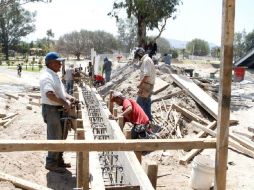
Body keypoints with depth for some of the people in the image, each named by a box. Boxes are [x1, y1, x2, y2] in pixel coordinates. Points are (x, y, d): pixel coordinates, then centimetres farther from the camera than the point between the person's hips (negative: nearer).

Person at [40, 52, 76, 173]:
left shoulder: (55, 75, 14)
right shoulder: (47, 77, -19)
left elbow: (60, 91, 21)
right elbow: (50, 94, -34)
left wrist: (68, 97, 2)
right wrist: (65, 103, -28)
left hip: (59, 109, 10)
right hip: (51, 109, -10)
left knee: (61, 136, 18)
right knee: (55, 137, -1)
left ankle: (58, 160, 31)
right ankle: (51, 163, 12)